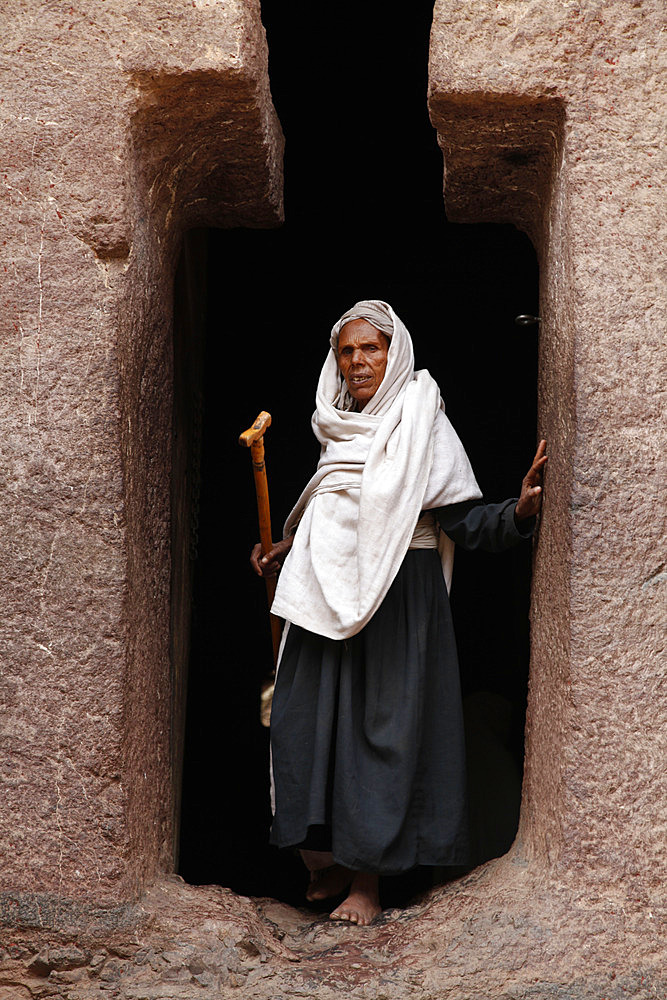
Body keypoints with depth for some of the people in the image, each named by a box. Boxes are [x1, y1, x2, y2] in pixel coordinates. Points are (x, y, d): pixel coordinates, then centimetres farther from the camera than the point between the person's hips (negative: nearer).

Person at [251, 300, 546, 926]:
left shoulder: (420, 425, -5)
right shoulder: (338, 432, 15)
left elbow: (466, 520, -12)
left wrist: (520, 510, -29)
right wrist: (285, 553, 18)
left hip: (397, 594, -6)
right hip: (329, 593, 6)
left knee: (379, 722, -5)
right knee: (312, 717, 2)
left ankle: (367, 879, 3)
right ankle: (329, 859, 17)